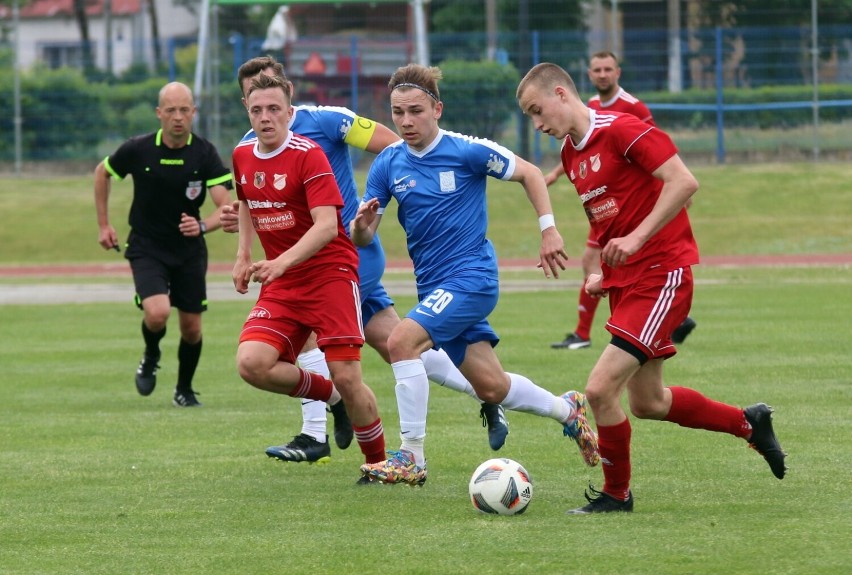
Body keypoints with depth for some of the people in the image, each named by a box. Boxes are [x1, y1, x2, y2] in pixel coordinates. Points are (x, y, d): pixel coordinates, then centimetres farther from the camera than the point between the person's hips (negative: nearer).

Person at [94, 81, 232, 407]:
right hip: (146, 249, -1)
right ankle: (151, 358, 11)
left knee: (191, 328, 4)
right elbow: (102, 173, 9)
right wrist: (103, 225, 9)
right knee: (157, 313, -23)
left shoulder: (205, 154, -12)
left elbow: (226, 207, -18)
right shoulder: (137, 150, -12)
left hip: (189, 251, 1)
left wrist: (202, 225, -39)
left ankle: (184, 389, 30)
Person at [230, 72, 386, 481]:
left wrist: (282, 262, -38)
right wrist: (244, 255, 19)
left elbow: (326, 225, -25)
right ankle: (330, 396, 8)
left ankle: (378, 463, 10)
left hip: (330, 274, -6)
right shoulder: (242, 156, 7)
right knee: (251, 363, -17)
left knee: (347, 378, -12)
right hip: (281, 284, 6)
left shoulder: (307, 155, -14)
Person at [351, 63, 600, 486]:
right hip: (433, 287, 6)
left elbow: (529, 174, 1)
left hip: (471, 277, -6)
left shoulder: (467, 151, -12)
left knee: (402, 340, -25)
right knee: (491, 387, 10)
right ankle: (567, 410, 37)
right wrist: (362, 223, -23)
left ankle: (411, 458, -20)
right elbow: (361, 239, 0)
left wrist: (549, 230, -4)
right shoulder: (388, 164, 1)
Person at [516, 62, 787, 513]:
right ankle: (748, 423, 35)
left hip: (661, 275, -10)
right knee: (647, 403, 16)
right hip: (624, 281, 10)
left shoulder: (621, 130, -15)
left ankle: (616, 494, 4)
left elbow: (684, 182, -21)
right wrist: (601, 273, 9)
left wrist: (636, 238, -24)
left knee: (601, 388, -15)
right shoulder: (570, 154, 13)